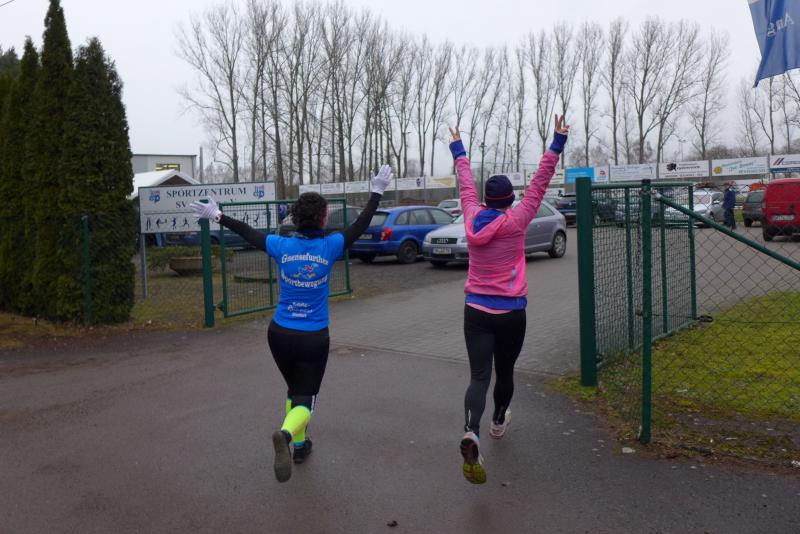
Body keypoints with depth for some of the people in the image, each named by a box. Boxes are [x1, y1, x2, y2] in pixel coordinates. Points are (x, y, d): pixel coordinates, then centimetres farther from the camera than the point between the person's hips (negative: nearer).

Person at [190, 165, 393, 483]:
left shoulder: (282, 246, -6)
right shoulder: (329, 247, -12)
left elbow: (247, 233, 7)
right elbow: (360, 225, -3)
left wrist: (216, 216, 21)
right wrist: (377, 192, 7)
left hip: (280, 334, 3)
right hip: (314, 338, -3)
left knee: (295, 390, 25)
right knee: (305, 398, 2)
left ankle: (298, 445, 32)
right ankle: (285, 434, -28)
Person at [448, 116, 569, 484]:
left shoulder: (472, 217, 0)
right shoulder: (515, 221, -8)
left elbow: (466, 184, 15)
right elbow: (539, 184, -7)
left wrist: (458, 151, 31)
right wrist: (556, 145, -2)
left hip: (476, 311, 2)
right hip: (510, 313, -1)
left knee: (479, 376, -5)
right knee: (504, 371, 20)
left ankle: (470, 433, -29)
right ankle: (498, 421, 43)